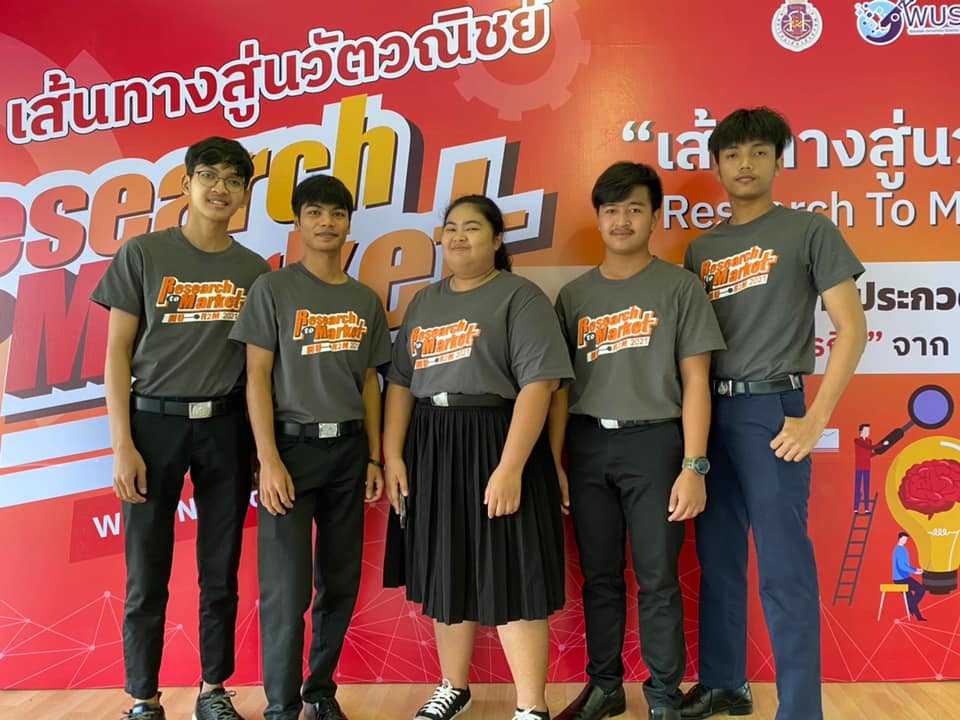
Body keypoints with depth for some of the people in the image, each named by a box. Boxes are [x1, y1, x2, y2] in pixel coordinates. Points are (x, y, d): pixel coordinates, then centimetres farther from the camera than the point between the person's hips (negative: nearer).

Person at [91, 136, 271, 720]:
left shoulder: (254, 270, 7)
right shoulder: (142, 254, 1)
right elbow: (118, 353, -1)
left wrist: (262, 446, 2)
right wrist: (123, 445, -8)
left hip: (226, 426, 2)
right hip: (155, 421, -2)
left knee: (221, 574, 9)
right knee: (147, 577, 5)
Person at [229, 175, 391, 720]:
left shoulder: (366, 301, 10)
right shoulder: (273, 290, -1)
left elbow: (370, 382, 12)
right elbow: (257, 377, -6)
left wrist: (375, 459, 7)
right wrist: (268, 460, -14)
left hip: (348, 449, 4)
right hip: (293, 445, -4)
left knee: (340, 584, 9)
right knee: (287, 589, -3)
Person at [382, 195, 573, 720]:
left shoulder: (519, 297, -6)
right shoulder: (425, 302, 14)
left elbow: (539, 383, -16)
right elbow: (401, 382, 13)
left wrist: (509, 467, -22)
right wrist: (392, 455, 3)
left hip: (494, 444, -6)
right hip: (431, 449, 6)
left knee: (510, 577, -2)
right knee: (447, 573, 15)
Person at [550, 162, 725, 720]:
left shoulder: (679, 286, 1)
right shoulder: (574, 295, 10)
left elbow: (695, 381, -3)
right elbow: (561, 386, 10)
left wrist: (693, 466, -10)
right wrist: (554, 462, 6)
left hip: (653, 442, -3)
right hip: (588, 445, 3)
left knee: (658, 580, 3)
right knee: (599, 578, 11)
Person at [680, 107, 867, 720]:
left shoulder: (809, 230, 0)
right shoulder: (700, 249, 14)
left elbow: (852, 329, -5)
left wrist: (815, 419, -12)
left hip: (770, 409, -5)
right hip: (706, 412, 5)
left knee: (783, 568, -3)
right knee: (718, 559, 12)